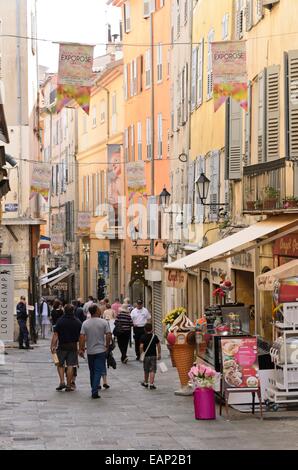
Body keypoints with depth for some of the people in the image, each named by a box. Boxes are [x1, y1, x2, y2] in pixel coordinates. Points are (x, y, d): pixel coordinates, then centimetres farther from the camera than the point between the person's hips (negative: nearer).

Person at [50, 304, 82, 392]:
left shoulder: (60, 321, -5)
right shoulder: (78, 322, 1)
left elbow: (55, 335, -9)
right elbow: (81, 336, 5)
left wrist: (52, 346, -7)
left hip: (62, 346, -1)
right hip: (73, 346, 1)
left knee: (60, 364, 14)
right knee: (70, 366, 3)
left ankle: (62, 382, 0)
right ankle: (68, 386, 5)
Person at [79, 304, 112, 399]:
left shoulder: (85, 323, -2)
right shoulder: (104, 322, -7)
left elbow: (82, 337, -7)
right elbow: (108, 336, -8)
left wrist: (81, 349, -1)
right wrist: (107, 346, 6)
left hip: (90, 351, 3)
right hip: (100, 350, -2)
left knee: (92, 371, 15)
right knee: (98, 371, -3)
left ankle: (94, 389, 23)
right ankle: (94, 391, -14)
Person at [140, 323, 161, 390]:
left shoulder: (143, 337, -7)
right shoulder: (155, 337, -2)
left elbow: (141, 346, -13)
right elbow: (158, 346, 1)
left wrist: (141, 354, -1)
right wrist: (159, 354, 11)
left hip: (146, 356, 0)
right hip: (153, 355, 0)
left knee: (146, 370, 15)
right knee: (152, 370, 0)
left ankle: (146, 383, 30)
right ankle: (151, 384, -6)